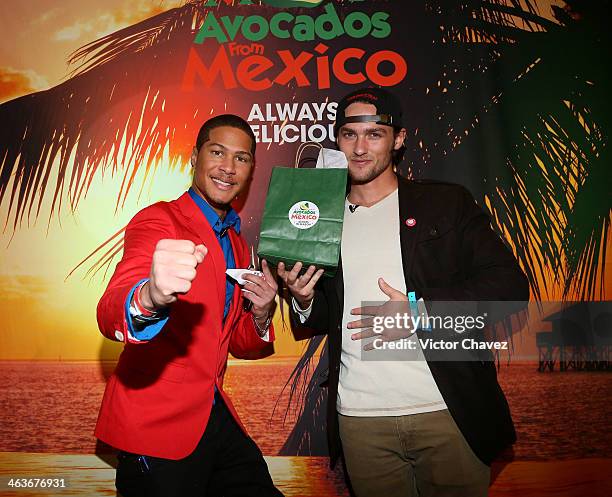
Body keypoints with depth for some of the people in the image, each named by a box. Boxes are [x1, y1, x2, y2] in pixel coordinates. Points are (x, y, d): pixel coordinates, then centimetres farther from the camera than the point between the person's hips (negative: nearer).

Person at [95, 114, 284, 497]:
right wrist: (150, 298, -51)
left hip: (216, 417, 7)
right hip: (156, 425, -6)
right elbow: (110, 314, -29)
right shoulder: (158, 220, -12)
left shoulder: (237, 243, 10)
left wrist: (261, 314, -6)